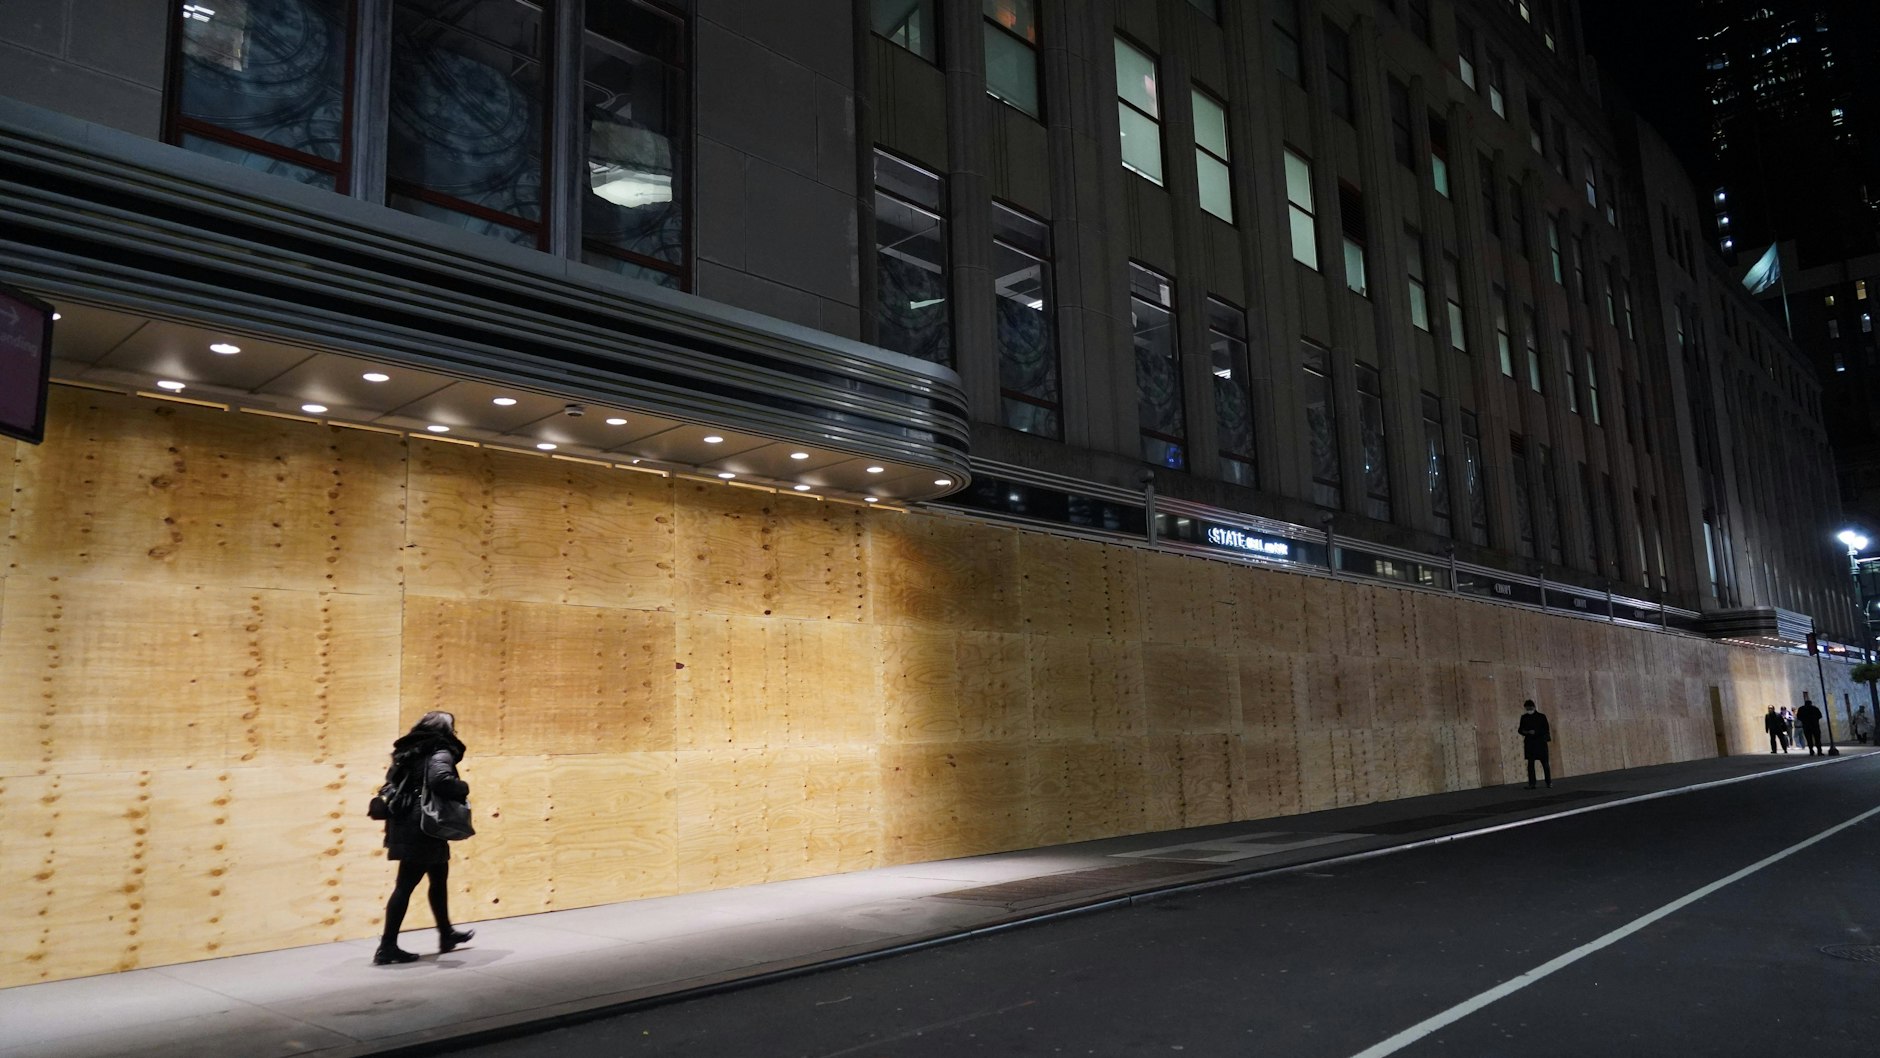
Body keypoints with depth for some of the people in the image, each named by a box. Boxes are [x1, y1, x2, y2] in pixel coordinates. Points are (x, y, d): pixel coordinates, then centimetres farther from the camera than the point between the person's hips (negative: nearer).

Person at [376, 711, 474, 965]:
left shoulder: (409, 751, 14)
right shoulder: (440, 753, -12)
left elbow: (392, 778, 15)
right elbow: (441, 780, -29)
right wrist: (464, 788, -12)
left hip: (406, 826, 9)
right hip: (422, 828, -9)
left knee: (439, 877, 20)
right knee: (406, 885, -3)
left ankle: (446, 934, 30)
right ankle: (387, 947, 1)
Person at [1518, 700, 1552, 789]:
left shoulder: (1542, 716, 0)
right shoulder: (1524, 717, 8)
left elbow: (1546, 730, -3)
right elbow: (1521, 729, 9)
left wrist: (1535, 732, -16)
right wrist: (1523, 732, -13)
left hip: (1541, 742, -2)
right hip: (1529, 744, 2)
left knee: (1545, 763, 0)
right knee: (1530, 764, 0)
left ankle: (1549, 782, 10)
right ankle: (1531, 783, 2)